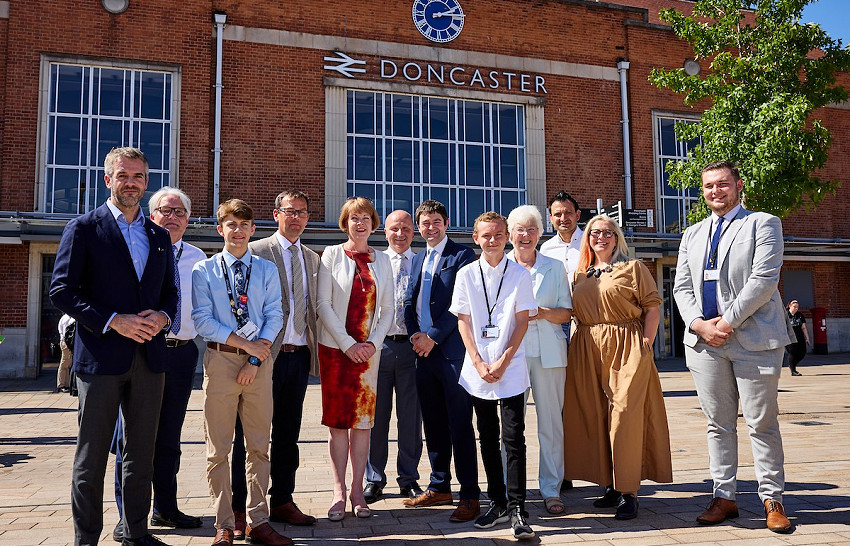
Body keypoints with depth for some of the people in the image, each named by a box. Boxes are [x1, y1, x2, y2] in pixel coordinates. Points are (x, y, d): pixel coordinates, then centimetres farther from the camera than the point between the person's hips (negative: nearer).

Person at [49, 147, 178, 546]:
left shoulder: (159, 236, 14)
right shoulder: (83, 228, 0)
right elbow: (62, 291, -7)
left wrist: (161, 316, -4)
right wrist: (114, 321, -16)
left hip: (149, 356, 5)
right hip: (101, 358, -4)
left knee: (141, 454, 12)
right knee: (91, 456, 4)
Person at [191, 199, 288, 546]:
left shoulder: (267, 270, 9)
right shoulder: (204, 270, 4)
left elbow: (274, 316, 3)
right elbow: (202, 320, -4)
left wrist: (256, 359, -8)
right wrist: (246, 344, -10)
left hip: (260, 361, 2)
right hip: (220, 359, -1)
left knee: (259, 446, 7)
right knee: (218, 448, 3)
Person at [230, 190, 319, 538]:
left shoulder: (312, 259, 16)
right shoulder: (256, 251, -2)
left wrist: (315, 351, 8)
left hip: (299, 355, 6)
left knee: (288, 434, 13)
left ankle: (282, 502, 24)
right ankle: (239, 510, 12)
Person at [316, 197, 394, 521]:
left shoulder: (382, 261, 9)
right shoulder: (332, 255, 1)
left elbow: (387, 309, 8)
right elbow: (323, 303, -5)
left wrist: (372, 343, -7)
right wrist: (348, 344, -11)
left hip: (368, 349, 2)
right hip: (335, 348, -2)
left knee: (363, 420, 4)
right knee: (338, 419, 1)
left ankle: (357, 490, 12)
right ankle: (339, 492, 9)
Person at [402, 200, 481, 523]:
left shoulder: (462, 256, -2)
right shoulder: (417, 260, 20)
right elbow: (410, 303, 19)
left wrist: (433, 336, -12)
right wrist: (415, 335, 1)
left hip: (453, 351, -7)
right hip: (425, 351, 7)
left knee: (459, 426, -4)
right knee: (433, 424, 13)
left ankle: (469, 496, 3)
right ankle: (439, 487, 24)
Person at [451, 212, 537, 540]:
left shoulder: (520, 274, 1)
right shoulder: (466, 275, 4)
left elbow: (523, 321, -1)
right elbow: (463, 321, 4)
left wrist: (503, 362, -9)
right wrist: (479, 363, -5)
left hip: (511, 368, -2)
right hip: (477, 369, 2)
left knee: (514, 438, -5)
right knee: (487, 438, 10)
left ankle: (516, 509, 1)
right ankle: (497, 503, 21)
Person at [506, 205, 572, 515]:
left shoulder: (554, 268, 14)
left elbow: (567, 313, 9)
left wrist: (543, 313, -10)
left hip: (548, 353, 1)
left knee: (551, 423, 1)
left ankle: (551, 490, 11)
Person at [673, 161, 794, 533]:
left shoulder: (763, 223, 3)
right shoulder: (692, 235, 18)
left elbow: (764, 279, -9)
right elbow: (682, 286, 11)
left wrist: (727, 321, -13)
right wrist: (699, 324, -6)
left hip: (753, 339, -4)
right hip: (705, 339, 4)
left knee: (762, 423, 2)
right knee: (718, 424, 8)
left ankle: (772, 498, 14)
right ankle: (724, 497, 16)